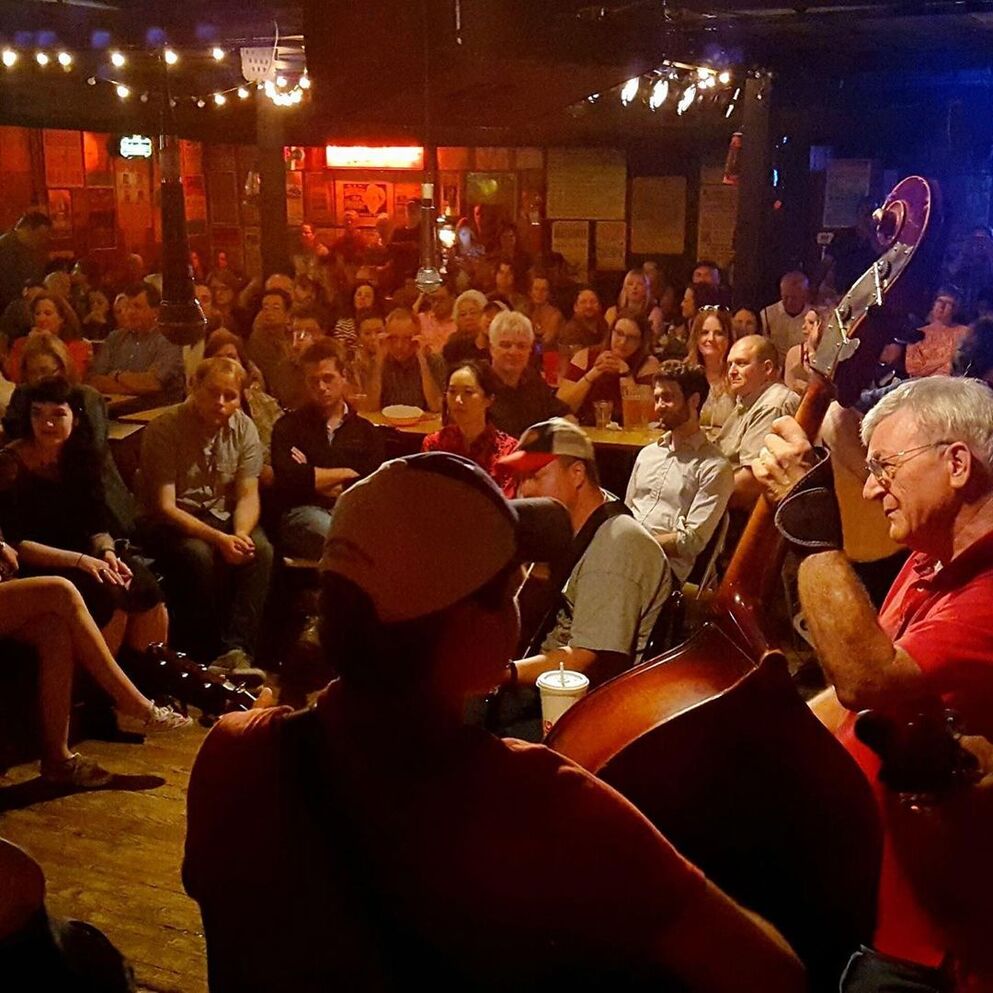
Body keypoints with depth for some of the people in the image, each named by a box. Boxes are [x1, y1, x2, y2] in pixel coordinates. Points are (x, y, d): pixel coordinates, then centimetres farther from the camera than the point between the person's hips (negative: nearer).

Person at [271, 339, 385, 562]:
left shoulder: (365, 430, 22)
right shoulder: (288, 426, 18)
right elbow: (287, 478, -3)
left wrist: (313, 477, 3)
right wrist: (344, 474, 5)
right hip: (303, 511, -2)